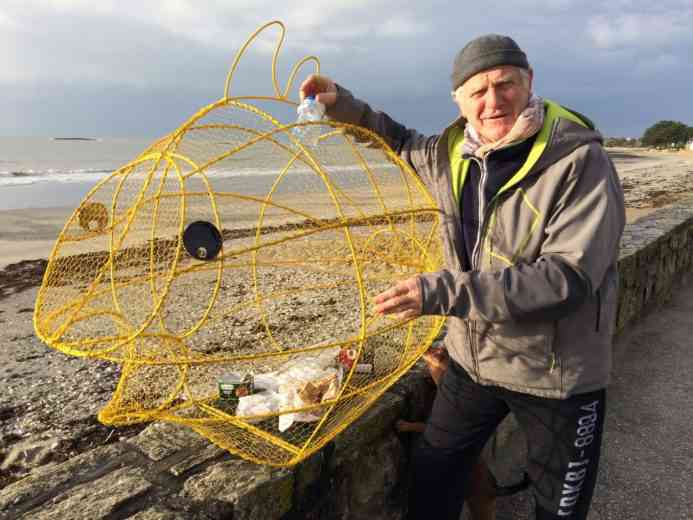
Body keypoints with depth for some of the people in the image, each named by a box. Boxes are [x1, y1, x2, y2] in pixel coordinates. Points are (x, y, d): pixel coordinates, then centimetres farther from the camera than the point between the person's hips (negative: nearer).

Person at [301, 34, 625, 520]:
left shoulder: (581, 161, -22)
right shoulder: (453, 153, -3)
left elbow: (569, 276, -30)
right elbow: (404, 144, 19)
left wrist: (444, 292, -36)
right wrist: (344, 105, 6)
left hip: (557, 374, -4)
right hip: (472, 358, 5)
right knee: (430, 480, 21)